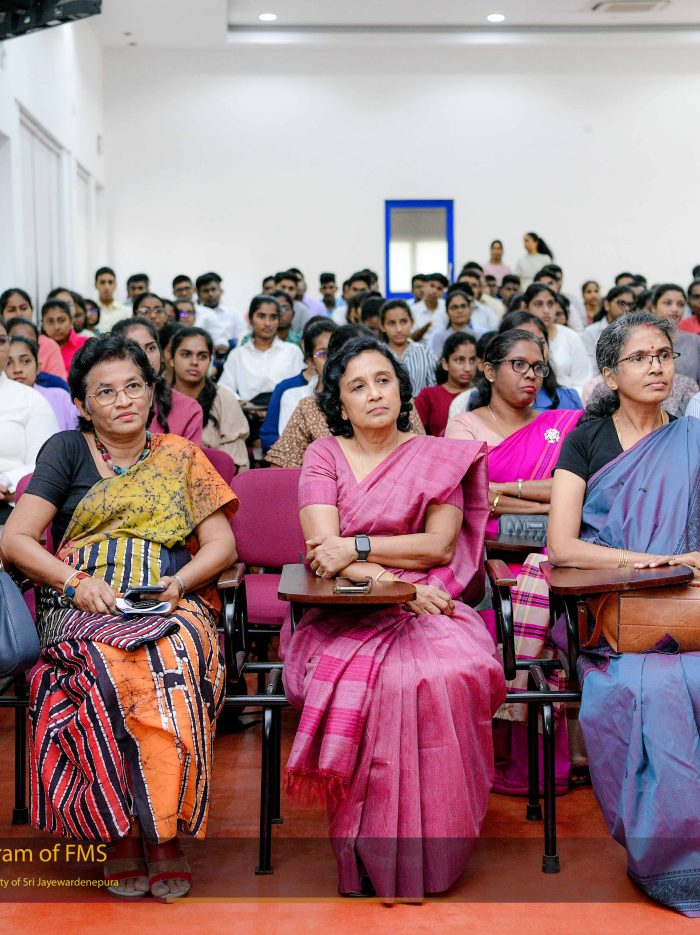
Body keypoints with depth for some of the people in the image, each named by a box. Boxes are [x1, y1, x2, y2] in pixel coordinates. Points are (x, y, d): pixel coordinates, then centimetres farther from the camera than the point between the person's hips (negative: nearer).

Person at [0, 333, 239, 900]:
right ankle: (119, 834, -23)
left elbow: (223, 544, 13)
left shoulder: (180, 457, 19)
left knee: (172, 663, -36)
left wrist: (180, 581, -7)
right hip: (83, 605, -1)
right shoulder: (67, 451, 14)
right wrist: (76, 582, -10)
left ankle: (166, 831, -25)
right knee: (107, 667, -36)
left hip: (173, 603, 1)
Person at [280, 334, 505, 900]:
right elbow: (324, 551, -3)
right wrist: (395, 583, -16)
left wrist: (355, 546, -8)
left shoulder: (440, 457, 14)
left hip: (428, 606, 1)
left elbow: (438, 545, 0)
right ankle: (371, 864, -19)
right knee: (388, 680, -34)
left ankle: (427, 857, -17)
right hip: (345, 614, -1)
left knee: (450, 673, -33)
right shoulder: (324, 455, 11)